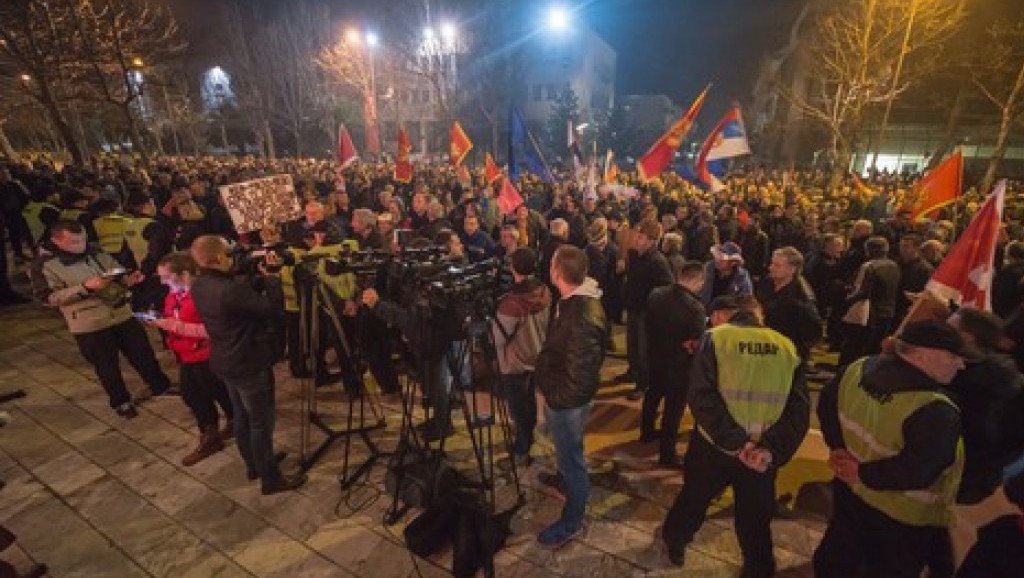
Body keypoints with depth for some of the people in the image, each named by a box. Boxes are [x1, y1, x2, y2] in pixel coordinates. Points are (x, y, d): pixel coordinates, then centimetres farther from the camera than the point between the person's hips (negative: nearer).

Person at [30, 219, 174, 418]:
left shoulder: (96, 254, 4)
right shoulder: (44, 264, -8)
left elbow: (118, 276, 13)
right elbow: (48, 297, -12)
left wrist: (129, 279, -12)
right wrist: (85, 287, -24)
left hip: (123, 315, 4)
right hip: (90, 326, -3)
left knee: (143, 353, 14)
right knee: (107, 366, 11)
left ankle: (161, 386, 34)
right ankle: (121, 401, 31)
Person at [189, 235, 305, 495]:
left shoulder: (198, 286, -2)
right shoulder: (230, 290, -31)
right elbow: (272, 308, -26)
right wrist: (270, 276, -18)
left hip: (226, 361, 9)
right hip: (250, 364, -9)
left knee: (242, 417, 23)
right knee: (261, 423, 5)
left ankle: (253, 465, 42)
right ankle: (271, 479, 20)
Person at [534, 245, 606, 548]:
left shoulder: (580, 317, -35)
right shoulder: (577, 298, -4)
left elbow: (580, 373, -31)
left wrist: (553, 397, -18)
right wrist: (545, 379, 9)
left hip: (568, 399, -9)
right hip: (562, 394, 9)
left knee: (570, 455, 12)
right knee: (567, 449, 32)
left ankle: (571, 523, 35)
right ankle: (565, 478, 60)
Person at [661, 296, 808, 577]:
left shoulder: (715, 338, -9)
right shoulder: (787, 347, 2)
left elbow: (701, 397, -21)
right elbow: (800, 409, -7)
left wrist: (736, 441, -18)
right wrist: (772, 449, -15)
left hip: (714, 447, -1)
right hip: (762, 455, 2)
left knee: (693, 500, 24)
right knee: (755, 521, 21)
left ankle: (673, 542, 47)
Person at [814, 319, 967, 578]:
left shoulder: (856, 370, -10)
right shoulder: (935, 412, -31)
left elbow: (826, 408, 1)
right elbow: (915, 473, -32)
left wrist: (842, 449, 2)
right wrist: (864, 474, -18)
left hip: (849, 492, 6)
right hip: (901, 518, -6)